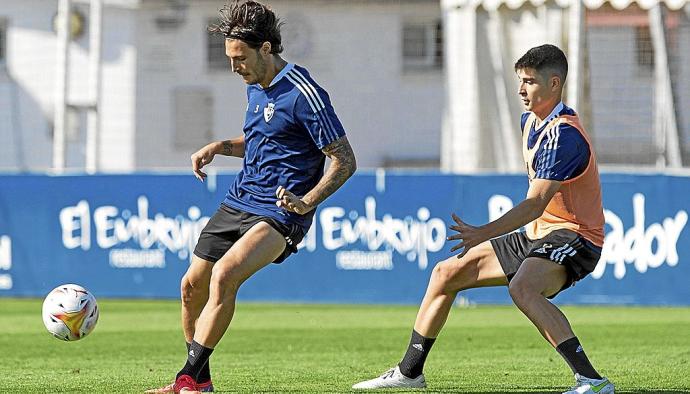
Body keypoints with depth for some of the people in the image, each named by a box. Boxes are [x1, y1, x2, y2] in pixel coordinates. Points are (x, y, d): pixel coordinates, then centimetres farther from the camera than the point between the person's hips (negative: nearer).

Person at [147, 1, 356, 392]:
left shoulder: (304, 93, -16)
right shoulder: (256, 87, 10)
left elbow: (345, 161, -15)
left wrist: (307, 202, -27)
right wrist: (219, 147, 11)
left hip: (279, 214, -9)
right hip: (238, 201, 9)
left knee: (224, 274, -27)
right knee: (193, 285, 5)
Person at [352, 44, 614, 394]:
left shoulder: (564, 135, -22)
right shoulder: (530, 121, 9)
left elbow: (535, 204, -28)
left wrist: (483, 234, -33)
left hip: (574, 237, -10)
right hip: (537, 235, 10)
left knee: (522, 287, -40)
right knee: (446, 273, 12)